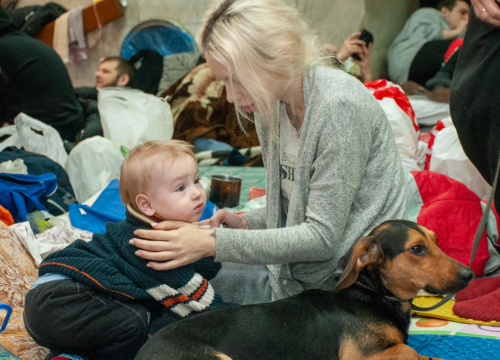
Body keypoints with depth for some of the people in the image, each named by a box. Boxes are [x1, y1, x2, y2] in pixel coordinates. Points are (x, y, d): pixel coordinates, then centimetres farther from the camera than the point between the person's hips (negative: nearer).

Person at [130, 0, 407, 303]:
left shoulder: (338, 105, -24)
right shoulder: (269, 107, 1)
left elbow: (323, 236, -24)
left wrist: (214, 243, -25)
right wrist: (247, 224, -6)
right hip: (296, 284, 7)